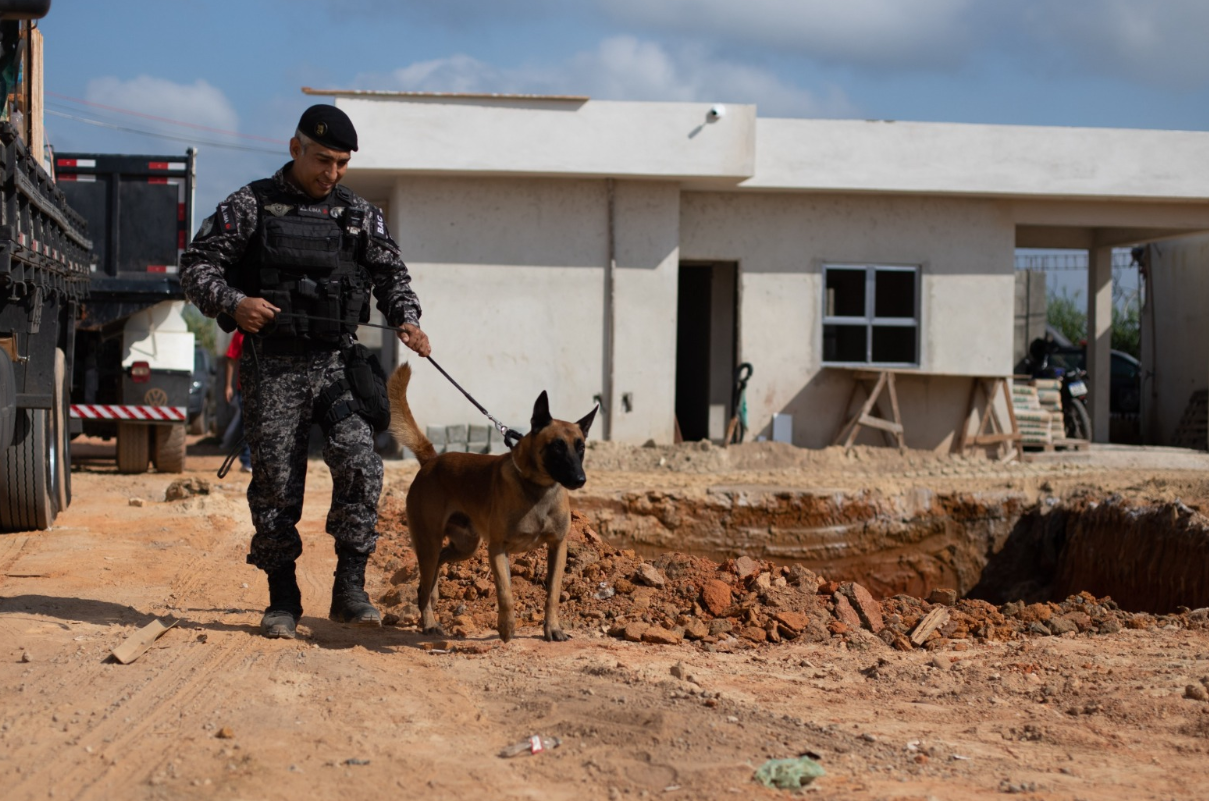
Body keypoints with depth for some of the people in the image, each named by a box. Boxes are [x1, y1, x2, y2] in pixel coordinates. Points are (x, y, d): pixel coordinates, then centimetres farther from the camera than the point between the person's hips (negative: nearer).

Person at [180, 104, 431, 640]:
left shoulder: (360, 216, 11)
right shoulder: (250, 207, 3)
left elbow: (391, 274, 16)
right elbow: (196, 266, 1)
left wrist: (407, 320, -4)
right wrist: (232, 303, -17)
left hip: (338, 363, 2)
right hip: (272, 367, -2)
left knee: (359, 464, -16)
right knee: (276, 481, 1)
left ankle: (349, 590, -9)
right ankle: (282, 601, 11)